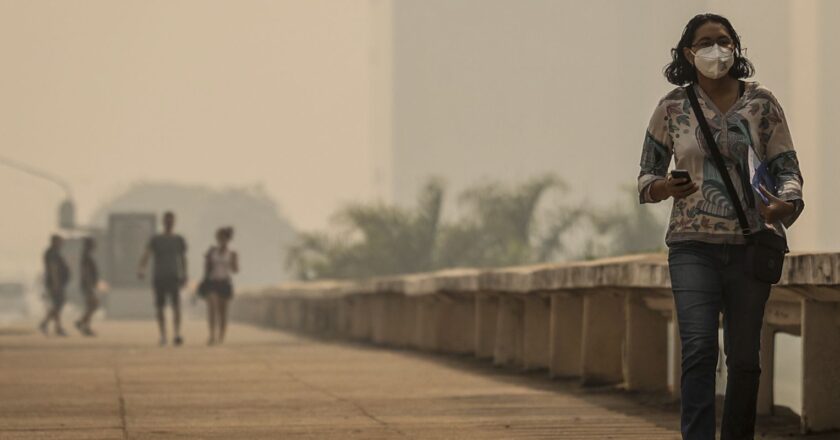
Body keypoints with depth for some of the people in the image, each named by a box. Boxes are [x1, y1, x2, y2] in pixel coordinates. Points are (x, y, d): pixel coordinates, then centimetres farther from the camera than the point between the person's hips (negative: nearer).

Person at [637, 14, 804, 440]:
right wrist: (662, 188, -13)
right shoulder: (673, 108, 4)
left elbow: (788, 168, 5)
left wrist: (782, 204, -18)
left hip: (751, 244, 1)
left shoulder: (761, 103, 3)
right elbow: (647, 173, 11)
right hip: (694, 244, -1)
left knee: (744, 357, 6)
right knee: (698, 348, -16)